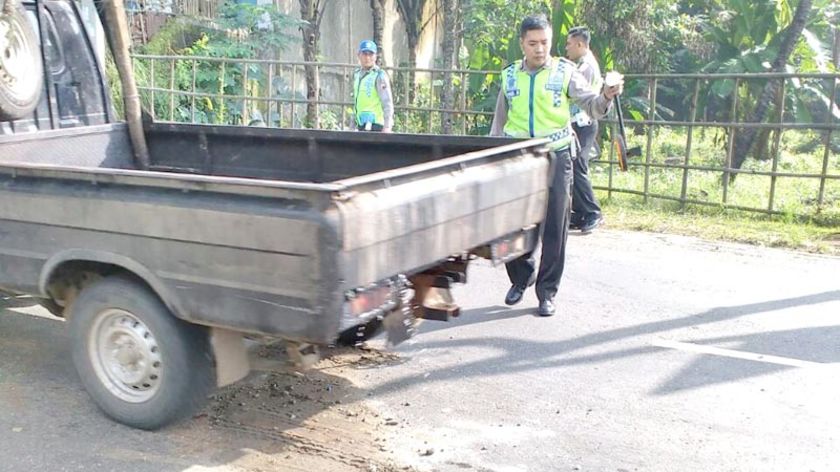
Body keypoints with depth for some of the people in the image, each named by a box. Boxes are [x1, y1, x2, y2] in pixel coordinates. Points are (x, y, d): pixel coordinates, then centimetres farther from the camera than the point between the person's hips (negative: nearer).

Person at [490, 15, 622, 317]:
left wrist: (606, 97, -30)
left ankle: (547, 291, 13)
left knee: (554, 228, 1)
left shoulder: (565, 71, -1)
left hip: (555, 157, -2)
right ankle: (520, 278, 30)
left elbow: (590, 106, -8)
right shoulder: (510, 76, 7)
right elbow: (499, 122, 14)